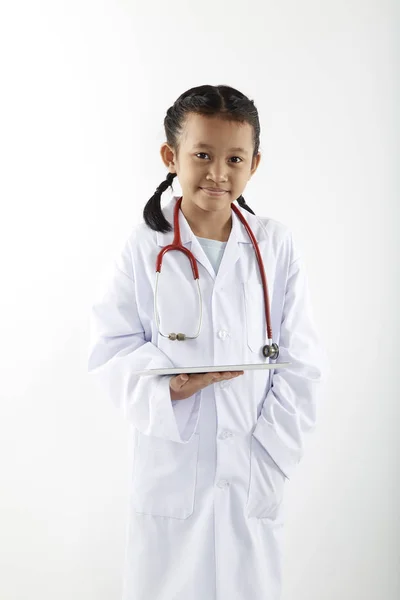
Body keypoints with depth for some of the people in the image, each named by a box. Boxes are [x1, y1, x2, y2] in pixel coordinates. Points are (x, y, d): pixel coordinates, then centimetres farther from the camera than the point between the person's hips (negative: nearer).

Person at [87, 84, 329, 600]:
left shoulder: (276, 245, -1)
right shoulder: (145, 247, -5)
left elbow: (302, 364, 0)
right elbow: (109, 350, -2)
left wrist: (271, 453, -7)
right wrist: (168, 383, -20)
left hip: (254, 472, 1)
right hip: (170, 465, -1)